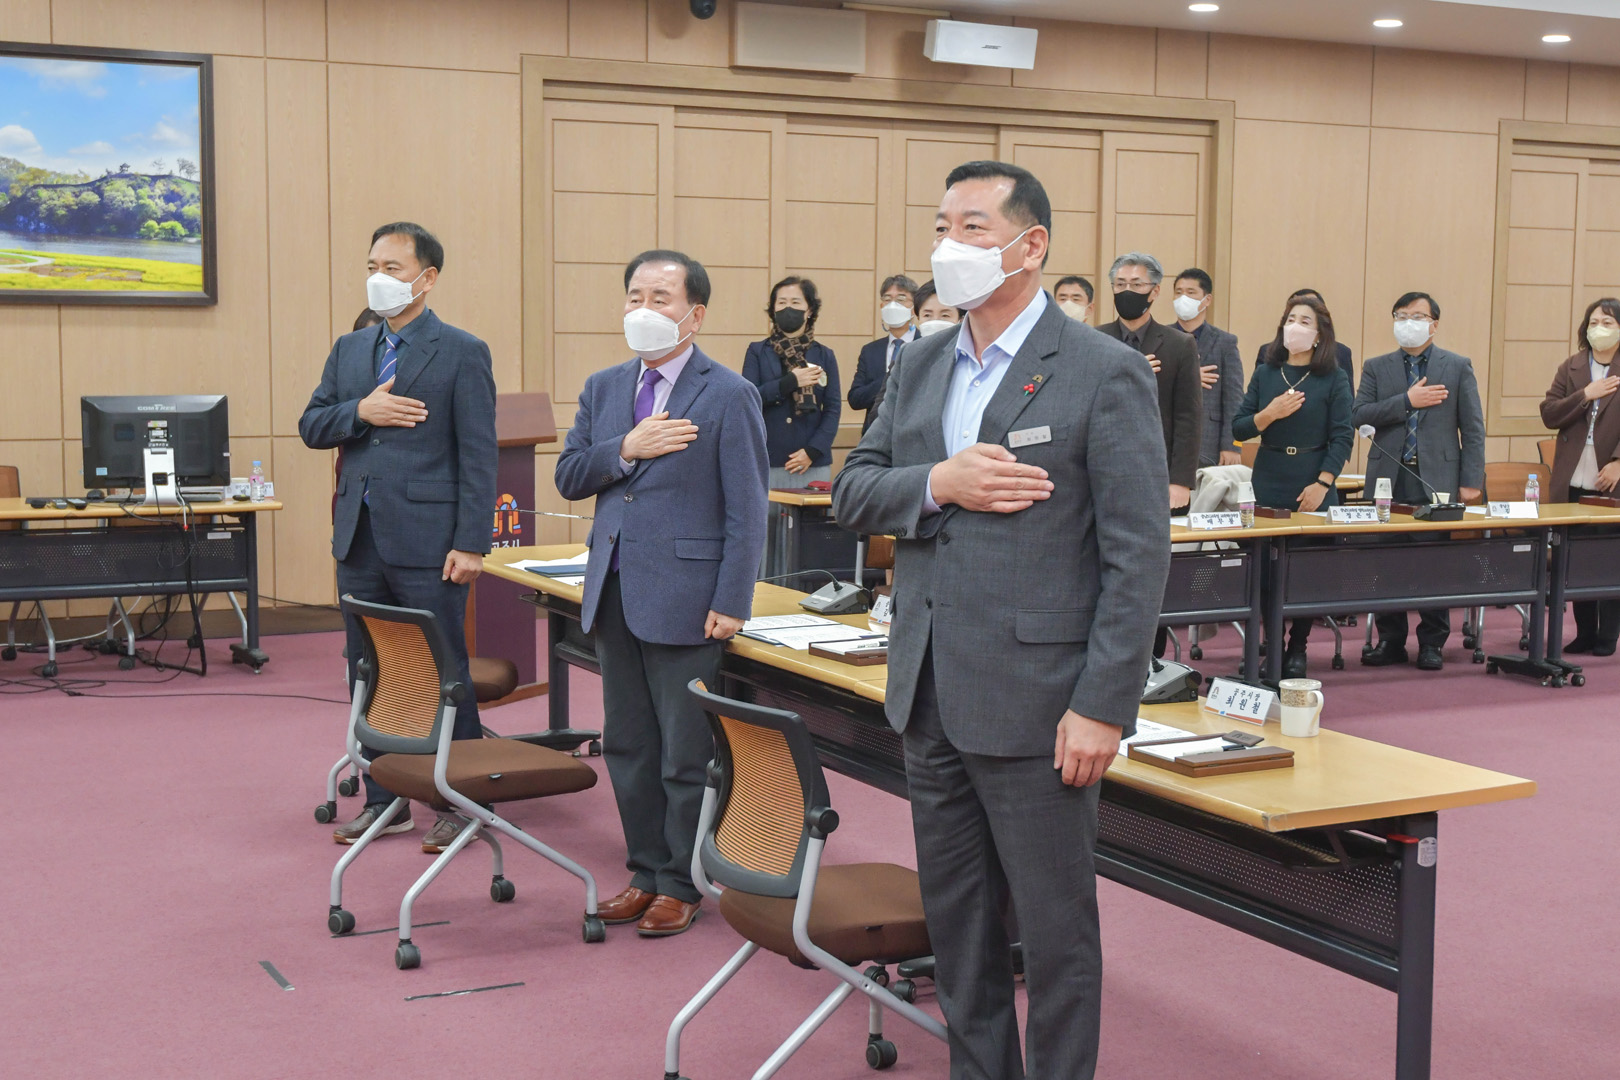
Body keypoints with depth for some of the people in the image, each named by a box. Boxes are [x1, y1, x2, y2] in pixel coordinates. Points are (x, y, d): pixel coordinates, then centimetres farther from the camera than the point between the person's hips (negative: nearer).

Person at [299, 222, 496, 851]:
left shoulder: (462, 353, -5)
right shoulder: (349, 350, 14)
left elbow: (478, 457, -9)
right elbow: (310, 427, 11)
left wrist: (471, 544, -15)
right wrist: (361, 411, -9)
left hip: (427, 544, -6)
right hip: (360, 541, 6)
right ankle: (384, 801, 23)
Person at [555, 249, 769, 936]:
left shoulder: (728, 396, -6)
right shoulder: (603, 389, 12)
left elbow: (747, 511, -9)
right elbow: (568, 478, 9)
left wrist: (731, 603, -14)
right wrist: (626, 450, -9)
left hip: (685, 598, -6)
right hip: (614, 592, 6)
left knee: (687, 753, 3)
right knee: (627, 746, 14)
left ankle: (681, 884, 17)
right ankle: (645, 871, 27)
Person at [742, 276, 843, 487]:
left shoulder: (824, 356, 11)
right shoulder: (757, 352, 9)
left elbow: (833, 409, 5)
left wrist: (812, 451, -8)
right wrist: (790, 382, -14)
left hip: (813, 464, 1)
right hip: (768, 463, -1)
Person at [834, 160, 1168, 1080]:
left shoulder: (1105, 373, -10)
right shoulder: (920, 365, 11)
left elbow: (1139, 554, -13)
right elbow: (852, 492, 10)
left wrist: (1103, 706, -17)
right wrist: (937, 483, -11)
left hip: (1032, 705, -7)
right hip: (931, 695, 7)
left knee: (1056, 928, 5)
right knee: (956, 919, 18)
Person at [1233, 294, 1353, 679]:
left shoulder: (1334, 379, 1)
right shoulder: (1265, 374, 7)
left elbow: (1342, 437, -3)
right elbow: (1238, 429, 4)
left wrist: (1322, 484, -12)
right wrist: (1270, 413, -14)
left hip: (1314, 488, -2)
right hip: (1269, 484, 2)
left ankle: (1297, 649, 11)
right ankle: (1271, 645, 11)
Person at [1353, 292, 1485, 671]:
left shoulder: (1458, 367, 7)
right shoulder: (1376, 368, 11)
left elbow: (1472, 428, 3)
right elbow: (1359, 415, -2)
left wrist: (1471, 481, -4)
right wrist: (1408, 401, -11)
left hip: (1437, 479, -2)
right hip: (1389, 480, 2)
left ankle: (1431, 643, 10)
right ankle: (1390, 640, 14)